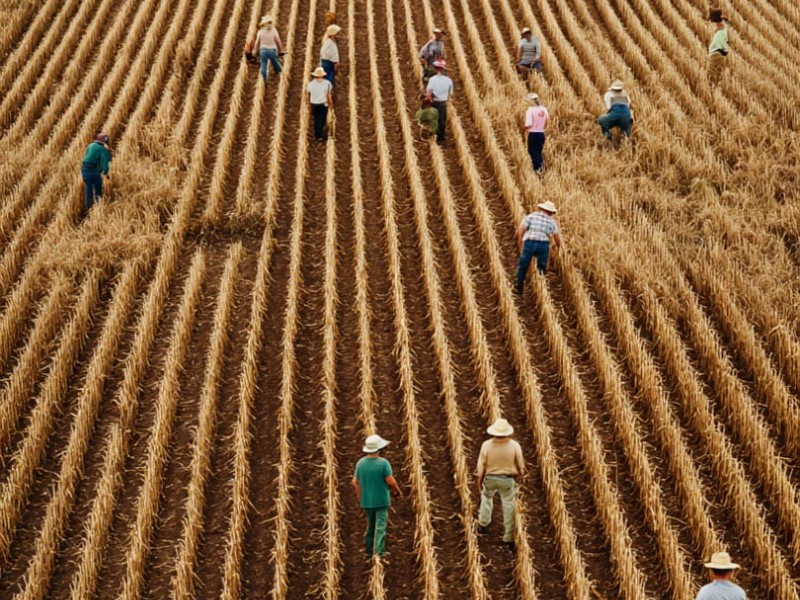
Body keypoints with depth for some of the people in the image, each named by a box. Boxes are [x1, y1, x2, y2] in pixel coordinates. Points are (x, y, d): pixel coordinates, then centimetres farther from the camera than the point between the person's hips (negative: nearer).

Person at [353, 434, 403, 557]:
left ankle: (369, 551, 26)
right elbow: (391, 482, -16)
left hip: (366, 501, 5)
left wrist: (360, 496, 16)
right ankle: (378, 551, -9)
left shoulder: (360, 463, -3)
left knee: (370, 526, 19)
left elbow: (355, 482, 2)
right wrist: (398, 492, 3)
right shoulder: (383, 463, -16)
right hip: (381, 500, -4)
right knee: (380, 527, -1)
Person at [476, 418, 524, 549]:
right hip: (508, 479, -1)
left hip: (490, 478, 1)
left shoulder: (486, 445, -20)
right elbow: (520, 464, -6)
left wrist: (479, 480, 7)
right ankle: (508, 537, 15)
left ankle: (483, 524, 38)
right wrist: (521, 473, 16)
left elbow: (481, 465, -9)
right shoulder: (514, 445, -20)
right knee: (508, 506, 11)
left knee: (486, 497, 31)